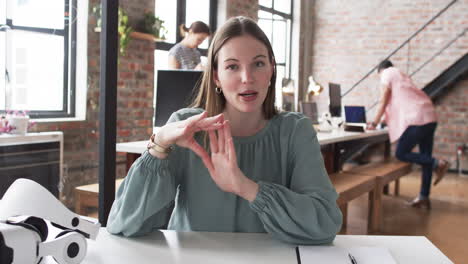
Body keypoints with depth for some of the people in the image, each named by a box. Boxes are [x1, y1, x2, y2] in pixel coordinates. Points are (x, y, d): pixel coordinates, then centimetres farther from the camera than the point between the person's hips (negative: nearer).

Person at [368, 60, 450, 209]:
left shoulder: (386, 75, 5)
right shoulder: (401, 76, 28)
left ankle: (438, 164, -10)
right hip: (430, 116, 9)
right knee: (425, 158, 8)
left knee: (401, 154, -2)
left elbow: (383, 103, 1)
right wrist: (385, 120, 40)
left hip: (417, 118, -9)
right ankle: (424, 198, 12)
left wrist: (375, 123, 9)